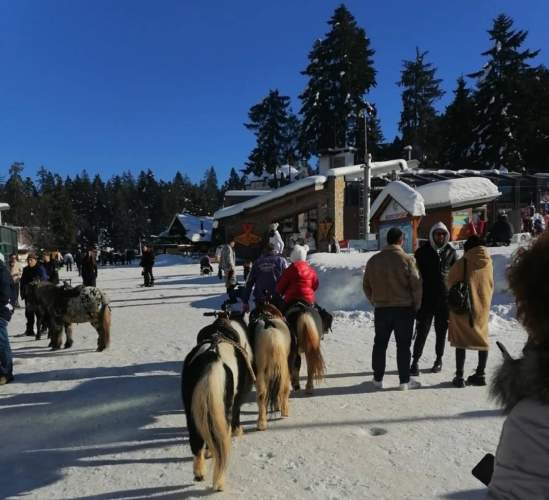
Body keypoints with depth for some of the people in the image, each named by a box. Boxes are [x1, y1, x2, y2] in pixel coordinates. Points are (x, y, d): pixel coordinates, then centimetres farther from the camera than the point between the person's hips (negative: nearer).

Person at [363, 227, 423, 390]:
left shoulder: (373, 260, 3)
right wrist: (416, 305, 2)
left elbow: (366, 285, 8)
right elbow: (416, 285, -10)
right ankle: (404, 381, 11)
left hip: (381, 309, 3)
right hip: (404, 309, -3)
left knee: (380, 344, 13)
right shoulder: (407, 259, -10)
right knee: (403, 345, 6)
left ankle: (378, 379, 20)